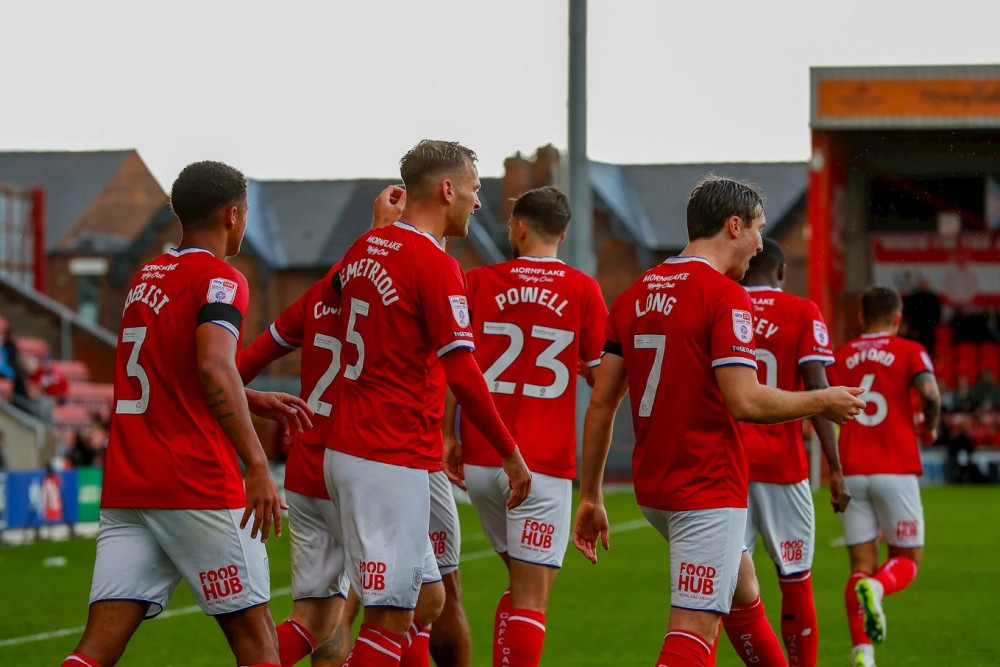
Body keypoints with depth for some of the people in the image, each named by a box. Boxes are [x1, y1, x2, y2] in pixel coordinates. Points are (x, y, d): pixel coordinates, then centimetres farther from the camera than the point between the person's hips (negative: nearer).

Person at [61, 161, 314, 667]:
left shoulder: (146, 278, 18)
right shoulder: (220, 281, -7)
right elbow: (215, 367, -24)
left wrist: (254, 402, 30)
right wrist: (256, 464, -25)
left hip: (124, 488, 7)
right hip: (199, 491, -7)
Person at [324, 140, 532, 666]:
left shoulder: (366, 248, 11)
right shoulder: (435, 266, -14)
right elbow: (462, 376, -17)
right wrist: (511, 454, -10)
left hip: (343, 448, 9)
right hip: (394, 463, -9)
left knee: (427, 599, 16)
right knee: (391, 619, -7)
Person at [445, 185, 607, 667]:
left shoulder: (478, 282, 3)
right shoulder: (582, 290, -1)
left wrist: (447, 437, 9)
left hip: (480, 460, 3)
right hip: (543, 464, -3)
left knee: (521, 582, 21)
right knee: (531, 598, -2)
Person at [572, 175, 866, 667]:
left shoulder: (634, 295, 10)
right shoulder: (725, 296, -13)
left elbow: (601, 402, 9)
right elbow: (745, 401, -21)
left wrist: (590, 496, 14)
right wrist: (823, 401, -4)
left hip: (653, 487, 9)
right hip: (708, 491, -9)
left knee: (743, 595, 26)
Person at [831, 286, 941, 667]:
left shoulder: (840, 356, 11)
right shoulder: (910, 351, 3)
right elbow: (930, 393, -14)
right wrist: (930, 427, 5)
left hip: (851, 474, 3)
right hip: (896, 471, -3)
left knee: (862, 565, 5)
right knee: (907, 560, 10)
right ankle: (876, 589, -25)